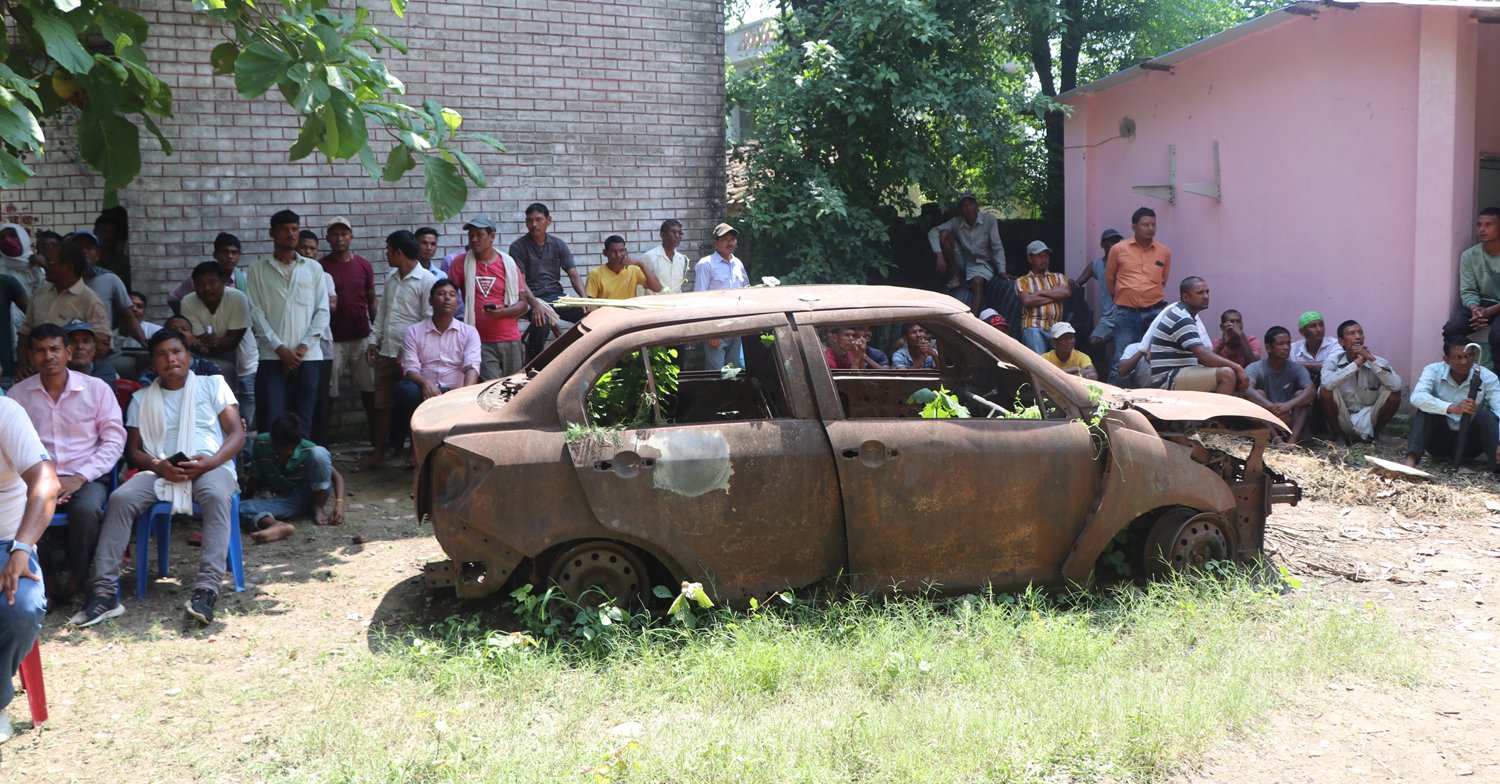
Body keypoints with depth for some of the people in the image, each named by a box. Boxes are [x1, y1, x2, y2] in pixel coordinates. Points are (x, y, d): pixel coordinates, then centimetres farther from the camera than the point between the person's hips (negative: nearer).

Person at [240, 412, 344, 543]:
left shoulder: (308, 450, -19)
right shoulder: (261, 445, -14)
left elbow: (336, 476, -15)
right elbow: (255, 479, -1)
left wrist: (339, 504, -30)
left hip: (310, 496, -2)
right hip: (285, 501, 2)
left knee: (319, 453, -28)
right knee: (239, 508, -28)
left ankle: (317, 508, -17)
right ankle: (279, 526, -58)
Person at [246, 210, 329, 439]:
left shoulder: (313, 268, 10)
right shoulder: (257, 271, 6)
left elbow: (322, 311, 6)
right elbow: (256, 313, 0)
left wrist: (304, 346, -6)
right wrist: (280, 348, -10)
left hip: (308, 357, 1)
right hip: (272, 357, -1)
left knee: (302, 421, 4)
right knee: (270, 422, -6)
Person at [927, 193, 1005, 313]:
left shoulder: (989, 219, -11)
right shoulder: (956, 222, -5)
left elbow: (997, 247, -13)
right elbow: (933, 232, -13)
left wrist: (1001, 271, -22)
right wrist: (939, 255, -29)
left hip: (982, 264, -3)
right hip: (962, 262, 3)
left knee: (978, 281, -38)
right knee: (944, 233, -16)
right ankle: (956, 274, -7)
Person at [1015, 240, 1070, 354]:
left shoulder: (1058, 277, 24)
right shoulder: (1022, 280, 15)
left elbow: (1067, 292, 3)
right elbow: (1027, 300, -5)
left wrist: (1041, 292, 2)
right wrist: (1055, 296, 2)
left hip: (1056, 326, 3)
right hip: (1033, 326, -2)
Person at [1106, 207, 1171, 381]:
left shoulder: (1164, 252, 4)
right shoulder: (1118, 249, 0)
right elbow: (1109, 279, 13)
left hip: (1155, 311, 2)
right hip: (1126, 313, -1)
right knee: (1123, 360, 0)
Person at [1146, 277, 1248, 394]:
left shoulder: (1185, 315, 16)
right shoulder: (1182, 320, -16)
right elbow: (1203, 355, -25)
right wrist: (1237, 367, -22)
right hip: (1169, 380, -10)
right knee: (1227, 374, -24)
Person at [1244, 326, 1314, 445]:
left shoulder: (1297, 369, -2)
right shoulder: (1255, 368, -10)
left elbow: (1311, 390, -20)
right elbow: (1248, 390, -31)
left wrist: (1289, 405, -40)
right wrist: (1273, 408, -46)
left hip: (1291, 420, 2)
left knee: (1301, 394, -18)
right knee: (1258, 393, -24)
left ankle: (1293, 440, -34)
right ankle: (1276, 439, -41)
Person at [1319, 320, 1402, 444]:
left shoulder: (1377, 361, -6)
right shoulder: (1333, 360, -9)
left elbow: (1396, 386, -24)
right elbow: (1327, 383, -32)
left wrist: (1372, 359, -25)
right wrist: (1356, 363, -29)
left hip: (1368, 422, 1)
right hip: (1342, 423, -1)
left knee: (1393, 393, -20)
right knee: (1326, 391, -26)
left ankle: (1372, 436, 1)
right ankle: (1339, 437, -7)